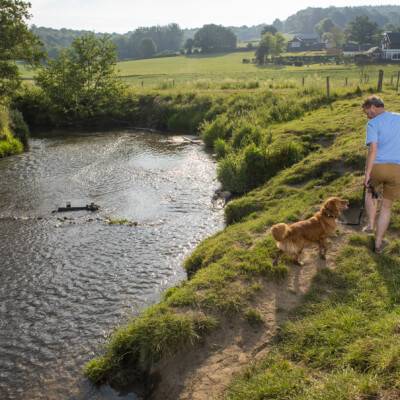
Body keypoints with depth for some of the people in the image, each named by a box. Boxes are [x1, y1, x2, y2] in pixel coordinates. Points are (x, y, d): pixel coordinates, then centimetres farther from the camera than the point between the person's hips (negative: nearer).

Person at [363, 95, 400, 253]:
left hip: (377, 167, -3)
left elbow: (373, 149, -14)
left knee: (370, 192, 31)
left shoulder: (373, 123, -4)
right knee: (386, 206, 16)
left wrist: (367, 173, -12)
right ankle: (378, 243, 20)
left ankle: (371, 224, 23)